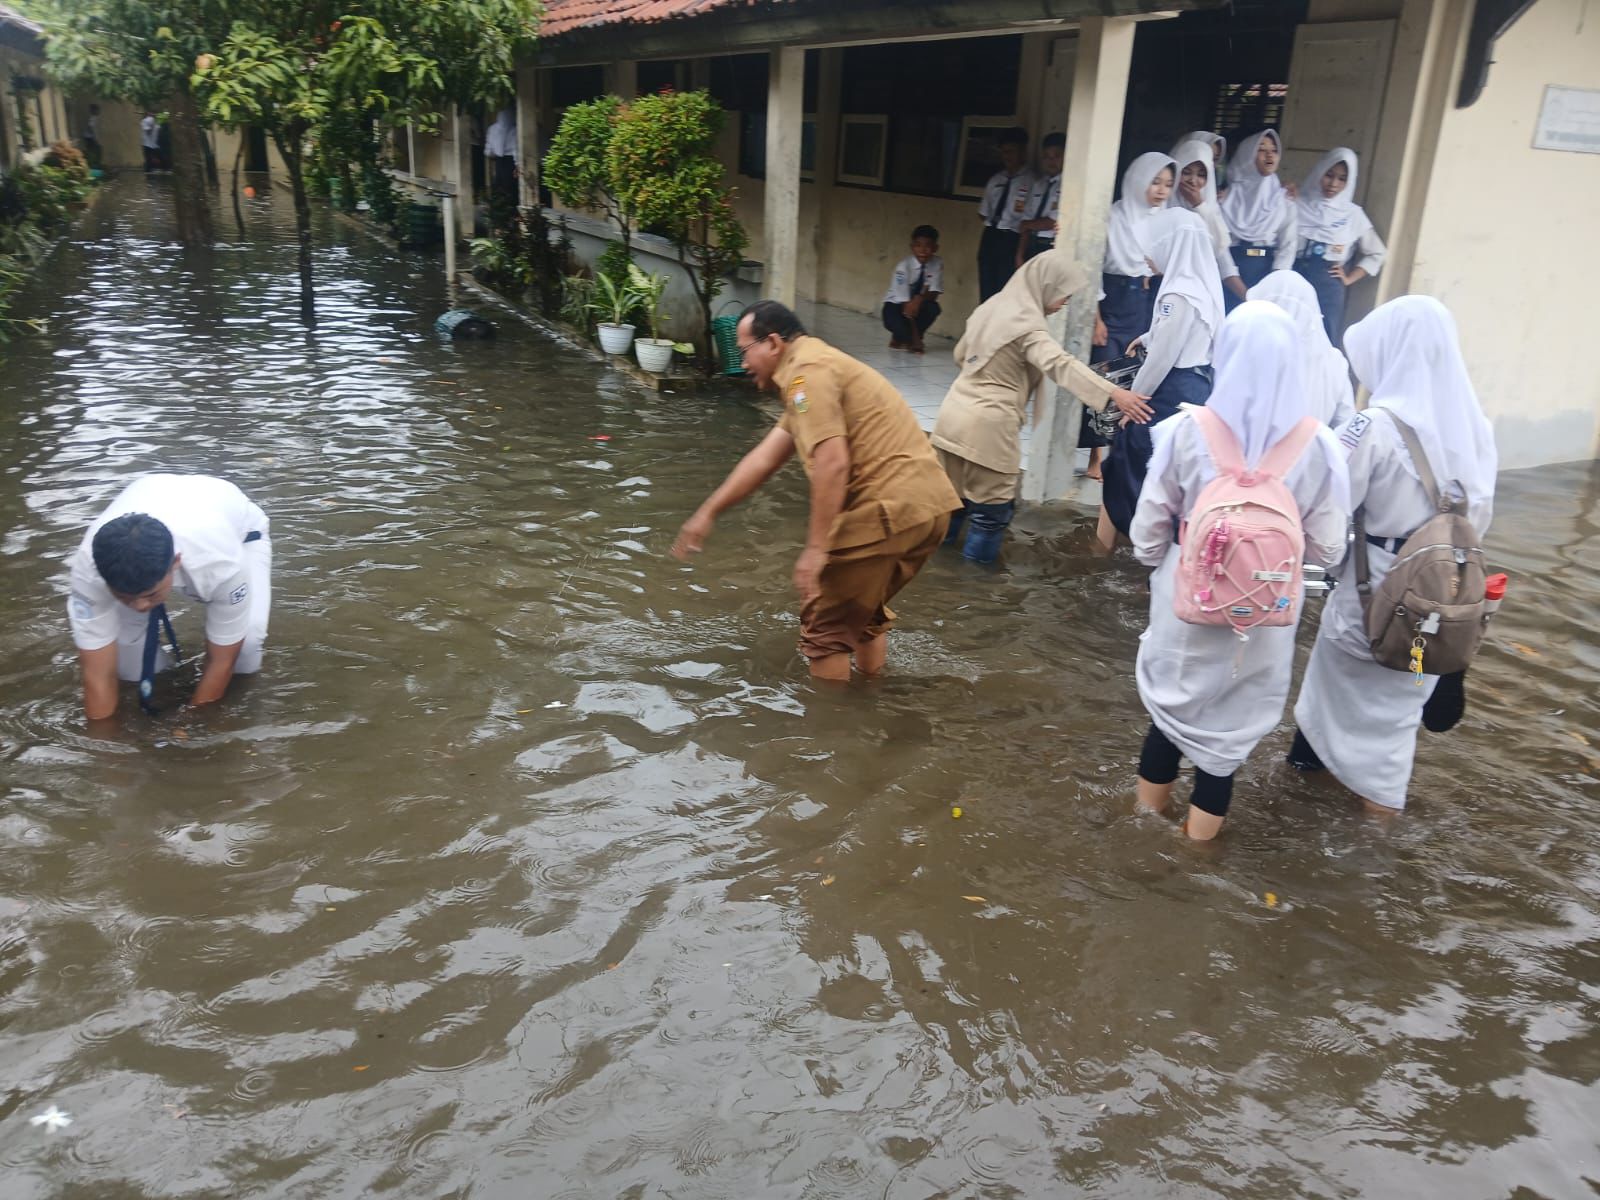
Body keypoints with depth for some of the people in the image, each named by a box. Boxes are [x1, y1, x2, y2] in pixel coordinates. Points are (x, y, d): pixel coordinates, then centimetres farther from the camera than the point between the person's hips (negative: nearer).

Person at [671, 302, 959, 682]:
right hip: (927, 504, 10)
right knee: (864, 609, 28)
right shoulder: (818, 368, 24)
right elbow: (763, 459, 24)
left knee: (825, 622, 5)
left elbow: (832, 464, -19)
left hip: (891, 509, -10)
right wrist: (707, 513, 25)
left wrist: (816, 548, -16)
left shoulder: (807, 370, -8)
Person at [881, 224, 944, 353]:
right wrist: (915, 338, -32)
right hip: (896, 305, -4)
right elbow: (904, 301, -27)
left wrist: (920, 299, -38)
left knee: (933, 308, -27)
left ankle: (904, 338, -6)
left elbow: (934, 293, -12)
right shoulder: (903, 266, -24)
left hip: (919, 303, 4)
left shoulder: (937, 264, -14)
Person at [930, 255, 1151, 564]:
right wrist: (1112, 393, -43)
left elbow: (961, 355, 25)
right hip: (987, 426, -8)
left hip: (954, 413, 8)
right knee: (992, 504, 3)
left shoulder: (992, 306, 12)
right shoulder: (1027, 323, -15)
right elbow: (1060, 364, -32)